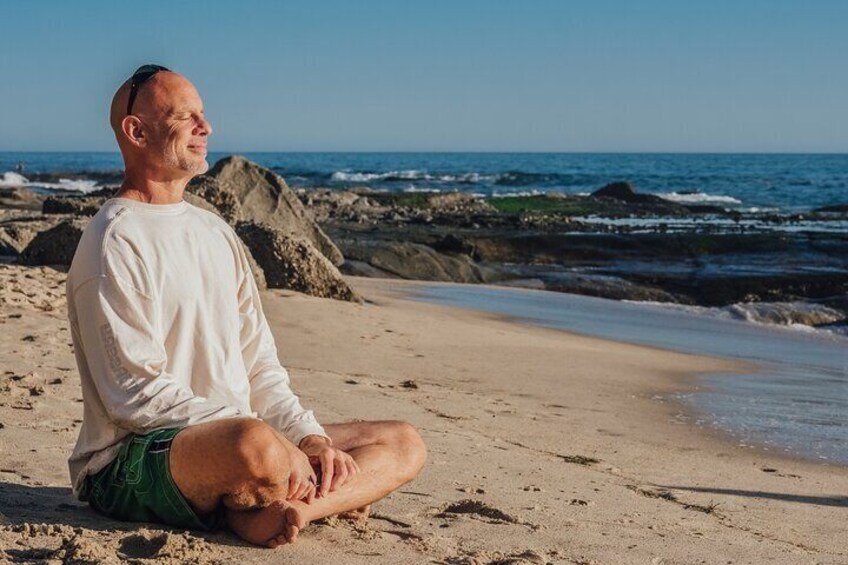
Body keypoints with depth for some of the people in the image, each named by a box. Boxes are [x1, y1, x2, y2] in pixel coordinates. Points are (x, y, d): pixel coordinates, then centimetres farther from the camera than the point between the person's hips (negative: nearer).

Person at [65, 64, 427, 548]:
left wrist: (311, 436, -1)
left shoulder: (218, 234, 18)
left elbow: (259, 365, 16)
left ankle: (273, 513, -23)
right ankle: (336, 494, -11)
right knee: (255, 444, -41)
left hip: (237, 439, 9)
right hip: (131, 464, -9)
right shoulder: (116, 241, -8)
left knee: (404, 445, -1)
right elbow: (136, 395, -16)